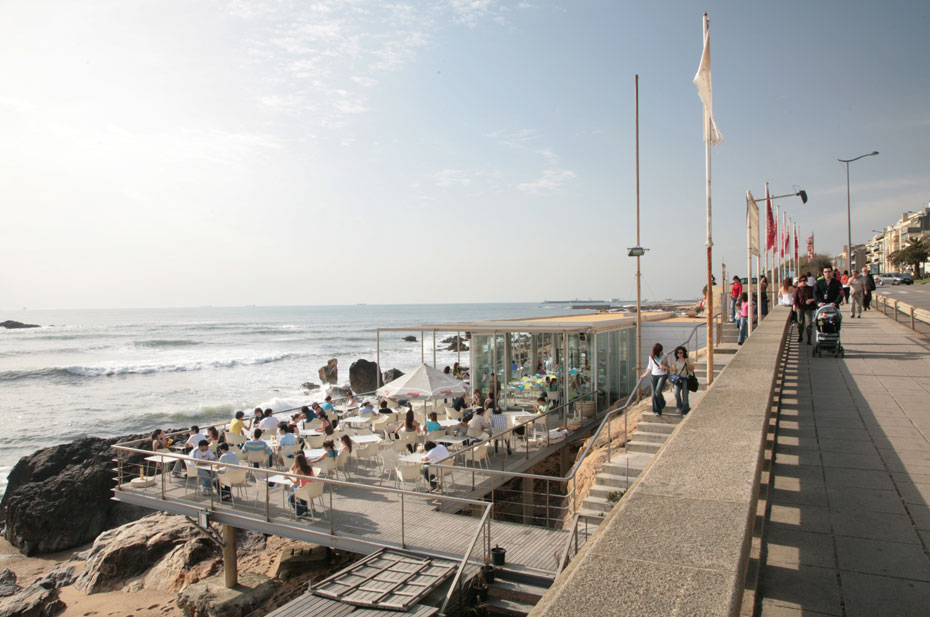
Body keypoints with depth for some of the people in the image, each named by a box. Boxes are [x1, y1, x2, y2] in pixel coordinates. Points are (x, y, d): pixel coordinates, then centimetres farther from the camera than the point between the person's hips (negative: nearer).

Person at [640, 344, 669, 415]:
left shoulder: (664, 357, -4)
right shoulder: (651, 357, 3)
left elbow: (668, 367, 4)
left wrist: (664, 367, -18)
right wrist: (645, 374, 22)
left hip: (662, 375, -3)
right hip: (654, 375, 3)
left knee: (658, 391, -18)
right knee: (654, 394, -1)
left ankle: (662, 404, 11)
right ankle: (657, 411, 6)